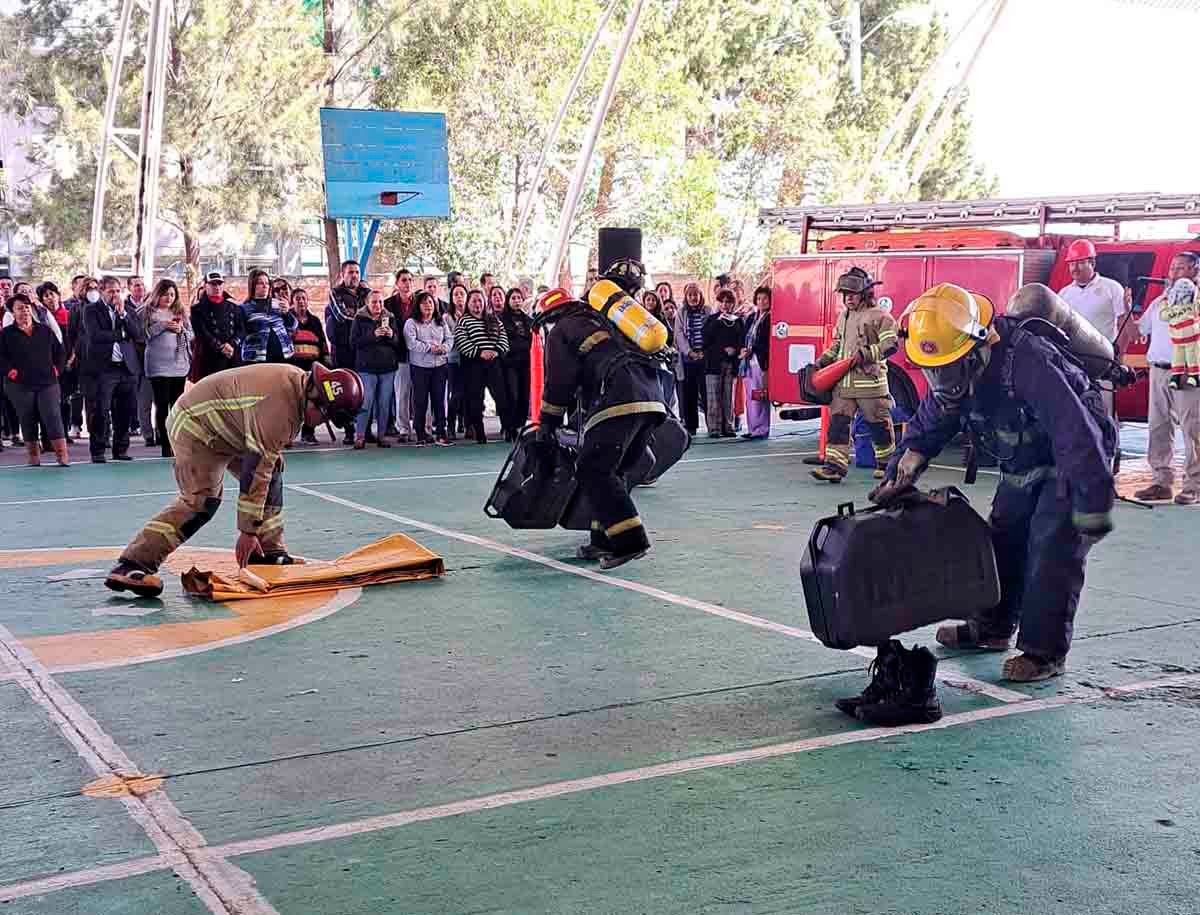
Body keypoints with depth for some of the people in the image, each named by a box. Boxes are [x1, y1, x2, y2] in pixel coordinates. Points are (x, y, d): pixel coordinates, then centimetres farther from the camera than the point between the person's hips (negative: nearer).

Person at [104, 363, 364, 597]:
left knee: (273, 472, 9)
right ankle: (132, 566, -26)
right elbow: (255, 472, -32)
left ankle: (270, 553, 17)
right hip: (195, 426, -11)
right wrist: (248, 531, -29)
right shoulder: (278, 406, -33)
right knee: (201, 502, -23)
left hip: (223, 427, 11)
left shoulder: (298, 381, -2)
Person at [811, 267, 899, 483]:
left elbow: (891, 344, -12)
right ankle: (835, 466, -7)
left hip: (870, 381, -6)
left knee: (879, 424, 5)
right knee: (838, 422, -4)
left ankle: (885, 463, 21)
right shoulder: (844, 316, 19)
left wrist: (866, 354, -20)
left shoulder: (879, 316, -5)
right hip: (844, 382, 6)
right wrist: (821, 362, 15)